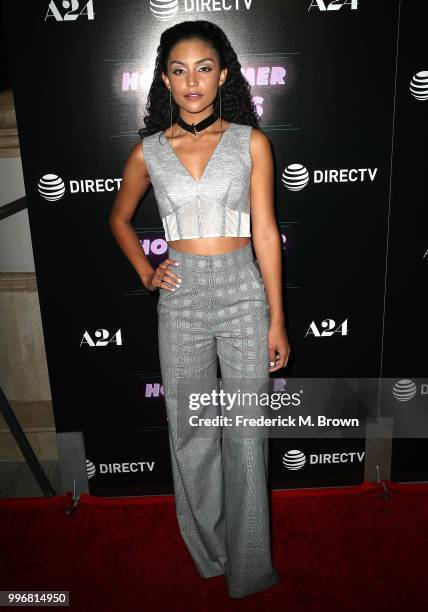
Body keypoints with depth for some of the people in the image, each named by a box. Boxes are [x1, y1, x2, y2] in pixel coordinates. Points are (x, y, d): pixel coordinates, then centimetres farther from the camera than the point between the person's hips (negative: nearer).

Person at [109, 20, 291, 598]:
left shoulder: (251, 142, 1)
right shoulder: (149, 151, 4)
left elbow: (265, 232, -1)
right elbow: (119, 218, 20)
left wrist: (277, 319, -3)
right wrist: (145, 271, 5)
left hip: (243, 293, -1)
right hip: (181, 298, 2)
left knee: (246, 432, 6)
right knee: (191, 432, 12)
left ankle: (249, 563, 28)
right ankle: (208, 550, 36)